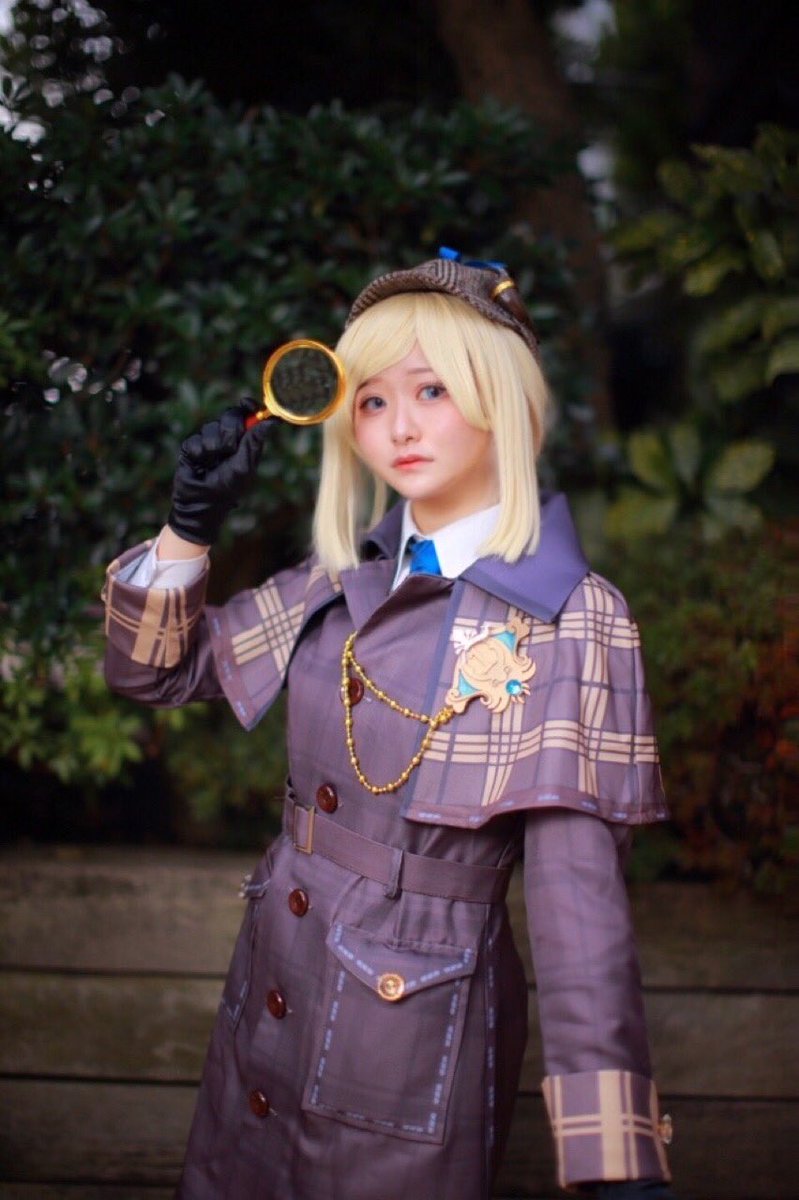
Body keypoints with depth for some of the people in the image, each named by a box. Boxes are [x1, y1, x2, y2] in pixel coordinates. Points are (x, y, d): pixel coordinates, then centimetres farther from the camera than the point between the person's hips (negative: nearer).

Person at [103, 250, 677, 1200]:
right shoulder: (342, 583, 4)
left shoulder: (570, 621, -13)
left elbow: (576, 884, -16)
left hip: (418, 1023, -6)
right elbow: (156, 668, 12)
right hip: (265, 1004, 6)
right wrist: (189, 525, -5)